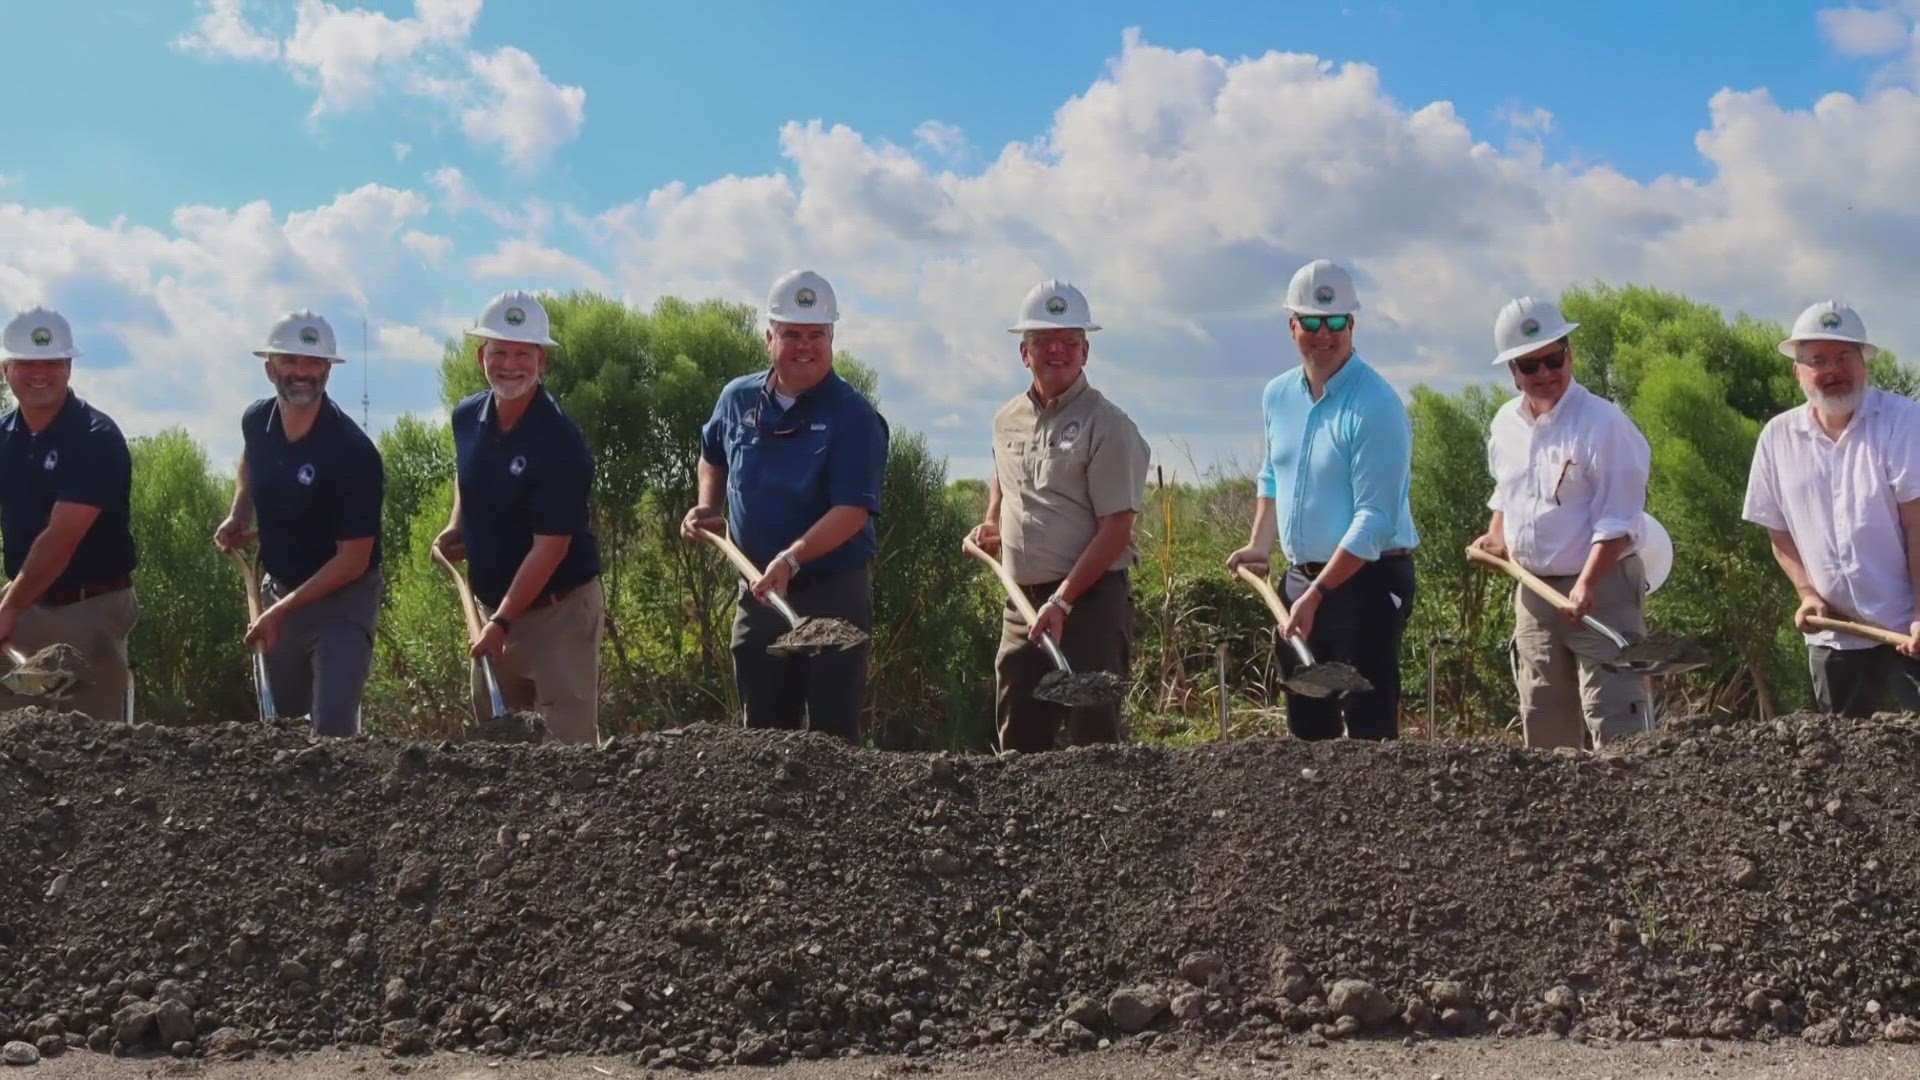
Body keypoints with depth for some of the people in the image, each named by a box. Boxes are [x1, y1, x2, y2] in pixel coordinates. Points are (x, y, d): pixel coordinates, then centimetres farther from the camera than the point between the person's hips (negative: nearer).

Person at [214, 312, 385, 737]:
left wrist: (282, 610, -22)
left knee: (333, 730, -16)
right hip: (278, 588, 7)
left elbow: (354, 558, -21)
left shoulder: (352, 451, -24)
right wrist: (238, 517, 5)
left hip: (342, 601, -7)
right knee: (279, 721, 17)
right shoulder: (256, 421, -4)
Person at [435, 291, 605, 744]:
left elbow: (550, 548, -21)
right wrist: (456, 528, 6)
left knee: (569, 742, -8)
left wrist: (502, 622, -22)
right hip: (493, 606, 7)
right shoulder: (467, 418, 1)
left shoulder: (560, 442, -21)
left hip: (559, 611, -7)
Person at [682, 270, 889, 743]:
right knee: (762, 729, 14)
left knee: (831, 734, -1)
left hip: (832, 593, -5)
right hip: (757, 593, 5)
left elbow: (853, 510, -22)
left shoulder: (853, 415, -13)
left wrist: (791, 560, -33)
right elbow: (713, 454, 27)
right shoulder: (738, 398, 5)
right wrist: (706, 507, 10)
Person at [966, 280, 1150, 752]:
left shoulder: (1106, 425, -9)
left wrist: (1062, 601, -20)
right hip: (1023, 601, 7)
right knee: (1017, 741, 10)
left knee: (1092, 737, -6)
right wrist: (992, 524, 16)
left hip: (1090, 599, -7)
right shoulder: (1007, 420, 12)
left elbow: (1116, 528, -15)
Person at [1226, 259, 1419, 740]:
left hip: (1366, 579, -8)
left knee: (1369, 726, -7)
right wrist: (1260, 545, 11)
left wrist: (1317, 594, -23)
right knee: (1306, 725, 14)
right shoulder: (1278, 396, 7)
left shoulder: (1375, 405, -17)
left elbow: (1375, 519, -21)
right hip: (1300, 577, 8)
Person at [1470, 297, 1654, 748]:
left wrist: (1586, 583, -29)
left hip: (1602, 589, -7)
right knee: (1543, 726, 14)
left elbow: (1617, 521, -19)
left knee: (1616, 722, -11)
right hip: (1533, 591, 7)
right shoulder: (1506, 424, 7)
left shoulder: (1603, 423, -14)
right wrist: (1496, 535, 8)